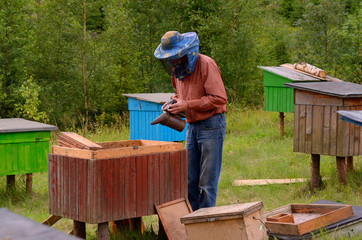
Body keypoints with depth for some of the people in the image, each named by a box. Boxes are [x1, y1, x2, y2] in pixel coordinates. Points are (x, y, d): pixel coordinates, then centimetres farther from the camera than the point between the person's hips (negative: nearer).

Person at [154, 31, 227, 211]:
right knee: (189, 180, 9)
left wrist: (187, 105, -20)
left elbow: (219, 98, -20)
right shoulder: (177, 68, 9)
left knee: (207, 181, -4)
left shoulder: (205, 64, -15)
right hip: (192, 126, 8)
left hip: (211, 125, -8)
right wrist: (173, 103, 3)